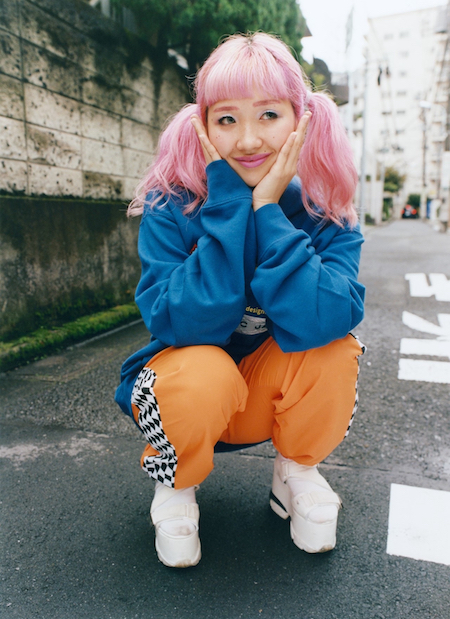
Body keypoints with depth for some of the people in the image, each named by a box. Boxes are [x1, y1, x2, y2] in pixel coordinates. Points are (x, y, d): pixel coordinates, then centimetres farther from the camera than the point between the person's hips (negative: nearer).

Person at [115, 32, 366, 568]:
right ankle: (176, 485, 0)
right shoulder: (169, 207, -18)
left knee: (332, 345, -27)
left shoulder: (325, 212, -14)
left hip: (274, 396, 2)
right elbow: (185, 325, -31)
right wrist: (228, 205, -31)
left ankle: (297, 472, 3)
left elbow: (319, 322, -32)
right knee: (204, 370, -35)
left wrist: (268, 207, -31)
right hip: (184, 388, -1)